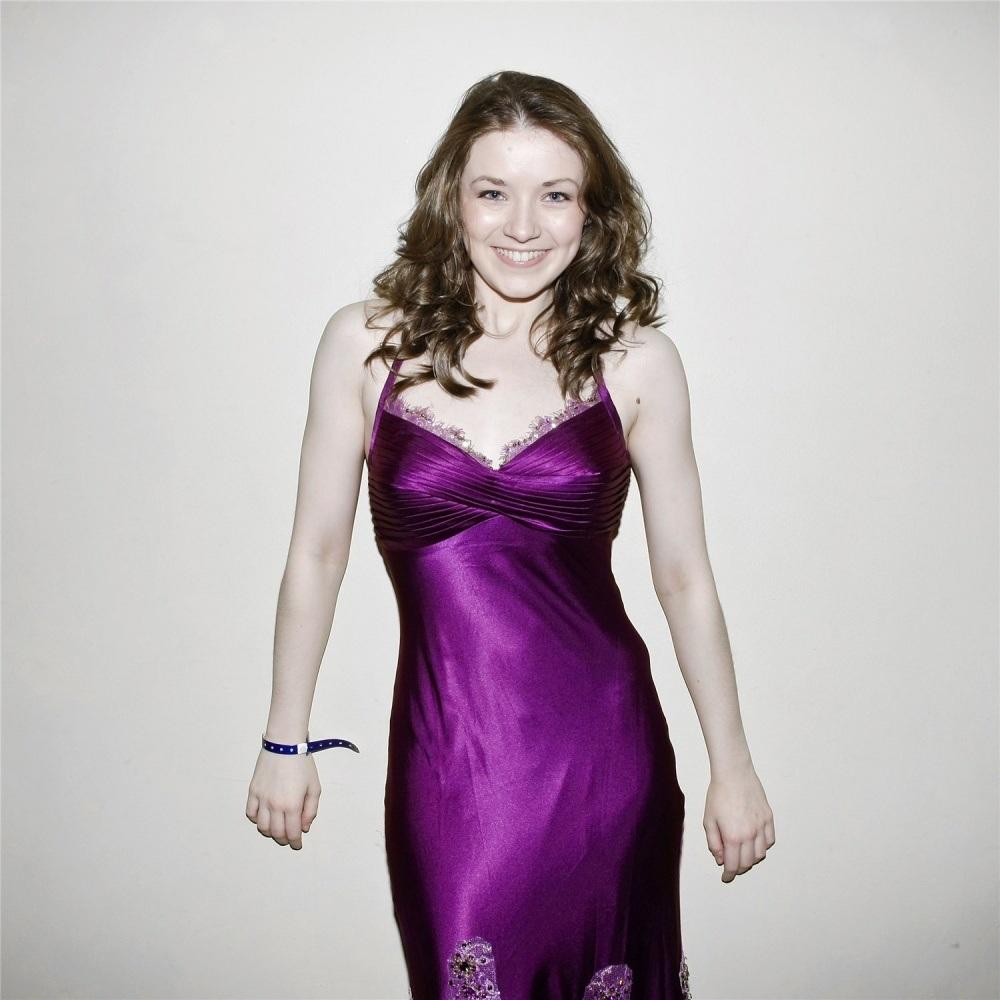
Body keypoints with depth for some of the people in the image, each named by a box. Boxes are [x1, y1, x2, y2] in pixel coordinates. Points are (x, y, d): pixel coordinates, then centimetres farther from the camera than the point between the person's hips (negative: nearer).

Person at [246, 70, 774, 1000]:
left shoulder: (636, 361, -3)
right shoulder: (366, 342, -3)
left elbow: (683, 577, 3)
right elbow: (317, 551, 3)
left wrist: (732, 765, 8)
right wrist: (284, 744, 8)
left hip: (605, 753, 1)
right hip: (445, 757, 0)